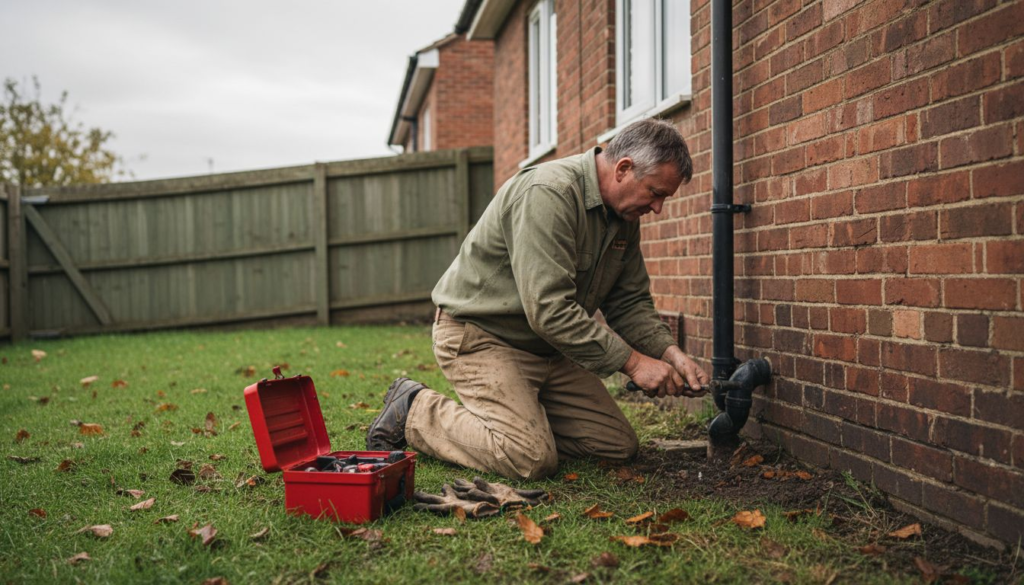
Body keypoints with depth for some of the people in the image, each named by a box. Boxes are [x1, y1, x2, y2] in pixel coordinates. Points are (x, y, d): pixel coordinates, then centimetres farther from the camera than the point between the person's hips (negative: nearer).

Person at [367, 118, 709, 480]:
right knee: (532, 459, -22)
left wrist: (669, 353, -10)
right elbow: (549, 309, -33)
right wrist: (633, 362, -29)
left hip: (548, 348, 9)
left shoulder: (624, 215, 3)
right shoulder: (549, 193, -27)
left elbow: (629, 302, 8)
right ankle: (416, 411, -1)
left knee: (619, 446, 2)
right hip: (479, 335, -8)